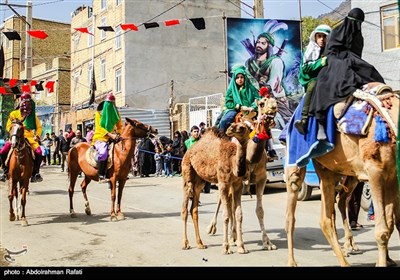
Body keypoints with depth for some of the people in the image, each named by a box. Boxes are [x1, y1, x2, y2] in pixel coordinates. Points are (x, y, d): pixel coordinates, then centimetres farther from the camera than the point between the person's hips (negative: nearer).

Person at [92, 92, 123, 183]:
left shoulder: (116, 114, 13)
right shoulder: (99, 113, 1)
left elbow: (120, 126, 18)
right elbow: (98, 127, -9)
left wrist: (118, 134, -5)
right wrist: (110, 135, -21)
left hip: (112, 138, 6)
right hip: (100, 137, -5)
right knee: (103, 153, -33)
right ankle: (101, 176, -28)